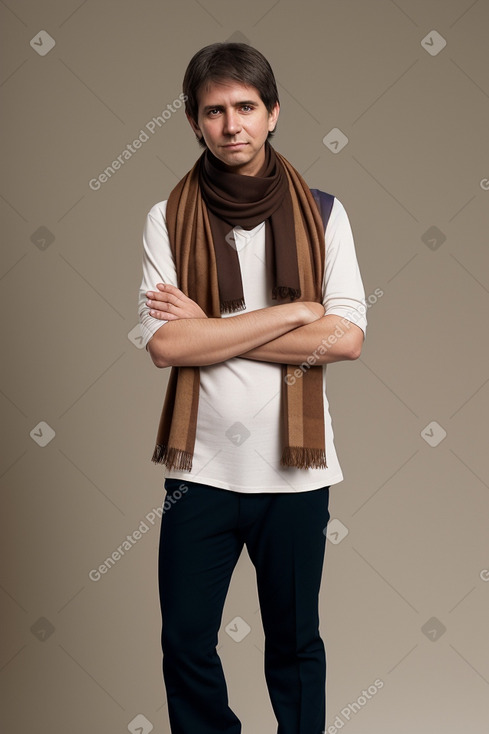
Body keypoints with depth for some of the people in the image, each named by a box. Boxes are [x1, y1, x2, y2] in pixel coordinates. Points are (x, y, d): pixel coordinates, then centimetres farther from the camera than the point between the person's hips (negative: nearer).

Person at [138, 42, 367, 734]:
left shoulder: (323, 213, -1)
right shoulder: (169, 219, -2)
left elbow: (346, 338, -11)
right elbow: (164, 343, -14)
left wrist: (209, 326, -14)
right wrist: (294, 312, -15)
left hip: (295, 469, 0)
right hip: (201, 468, 0)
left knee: (295, 642, 14)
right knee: (186, 644, 11)